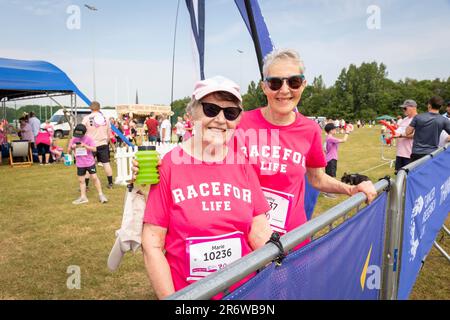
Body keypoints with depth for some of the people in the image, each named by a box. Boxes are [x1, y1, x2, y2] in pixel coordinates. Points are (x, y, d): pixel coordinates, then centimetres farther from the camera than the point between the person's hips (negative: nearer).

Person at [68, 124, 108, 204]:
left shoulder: (88, 139, -8)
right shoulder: (73, 139, 0)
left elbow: (94, 149, -15)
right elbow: (68, 151, 5)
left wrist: (85, 145, -26)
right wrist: (72, 147, -17)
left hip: (90, 162, -3)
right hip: (80, 164, 3)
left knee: (94, 177, -1)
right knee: (81, 180, 7)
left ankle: (100, 195, 9)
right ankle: (83, 197, 18)